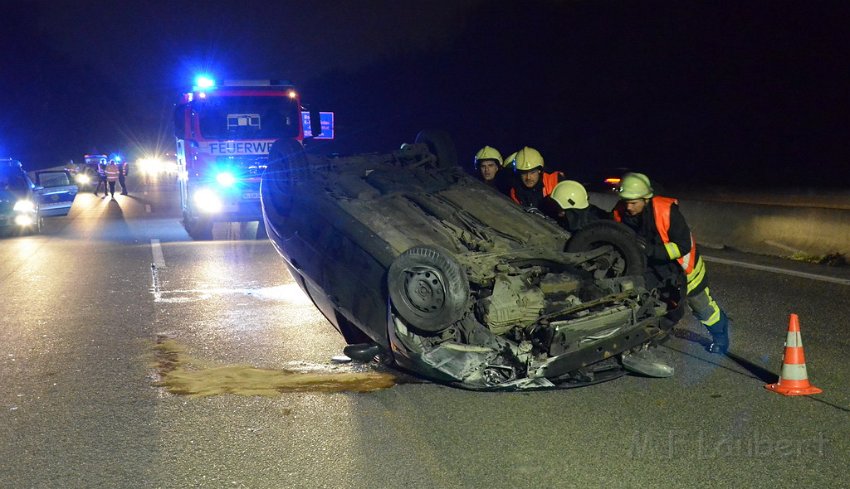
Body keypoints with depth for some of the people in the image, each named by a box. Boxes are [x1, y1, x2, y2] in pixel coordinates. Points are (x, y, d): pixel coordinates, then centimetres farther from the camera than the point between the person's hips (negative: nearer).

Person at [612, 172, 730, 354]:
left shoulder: (667, 210, -36)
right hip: (651, 266, 3)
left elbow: (684, 246, -33)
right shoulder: (620, 213, -23)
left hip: (681, 263, -3)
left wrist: (652, 249, -44)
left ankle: (720, 335, 40)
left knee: (702, 306, 15)